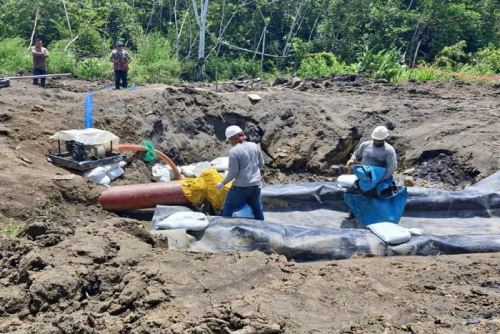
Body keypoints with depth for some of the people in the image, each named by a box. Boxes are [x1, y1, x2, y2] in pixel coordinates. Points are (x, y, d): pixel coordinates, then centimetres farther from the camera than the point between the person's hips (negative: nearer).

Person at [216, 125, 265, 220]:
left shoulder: (234, 151, -15)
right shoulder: (255, 146, 3)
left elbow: (233, 172, -15)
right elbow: (261, 164, 11)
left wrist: (222, 183, -2)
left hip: (241, 187, -6)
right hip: (256, 185, 6)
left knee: (228, 209, 9)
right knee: (257, 209, 19)